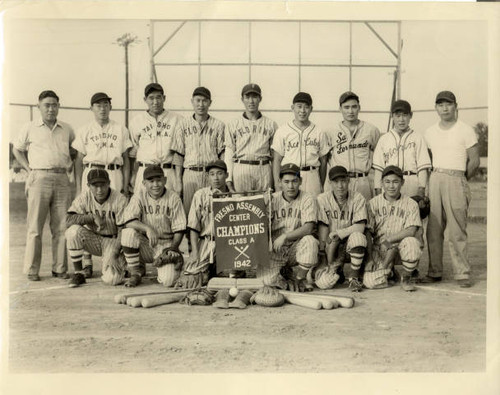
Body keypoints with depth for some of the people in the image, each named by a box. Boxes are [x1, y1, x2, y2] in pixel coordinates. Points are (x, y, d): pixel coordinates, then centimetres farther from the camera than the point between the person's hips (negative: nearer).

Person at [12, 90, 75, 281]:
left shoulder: (67, 129, 14)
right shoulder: (30, 128, 8)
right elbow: (17, 149, 16)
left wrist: (70, 165, 11)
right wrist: (29, 169, 5)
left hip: (62, 180, 3)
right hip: (39, 179, -2)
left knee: (61, 226, 2)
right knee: (35, 227, -2)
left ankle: (60, 268, 10)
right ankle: (32, 270, 5)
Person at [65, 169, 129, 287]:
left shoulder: (120, 200, -15)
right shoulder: (85, 197, -7)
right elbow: (69, 220, -16)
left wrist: (114, 254, -24)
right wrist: (92, 217, -28)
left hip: (113, 241, -3)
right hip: (93, 240, 3)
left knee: (112, 278, -25)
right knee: (73, 231, -28)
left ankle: (121, 264, 14)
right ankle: (78, 272, -10)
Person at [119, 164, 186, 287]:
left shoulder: (173, 198, -4)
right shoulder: (139, 196, -2)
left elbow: (179, 229, -4)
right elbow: (128, 221, -17)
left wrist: (172, 249, -17)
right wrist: (147, 228, -32)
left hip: (166, 244, -2)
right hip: (144, 245, 2)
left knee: (168, 280, -25)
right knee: (128, 233, -30)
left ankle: (168, 266, 15)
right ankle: (136, 272, -8)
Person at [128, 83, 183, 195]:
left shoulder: (177, 120, 6)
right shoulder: (136, 121, 12)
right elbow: (133, 152, 15)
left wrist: (178, 176, -3)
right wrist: (133, 174, 7)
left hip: (169, 172, -1)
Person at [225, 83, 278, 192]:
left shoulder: (271, 124, 12)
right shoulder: (233, 125, 11)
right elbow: (229, 152, 7)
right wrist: (229, 178, -2)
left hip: (264, 170, 1)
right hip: (241, 170, 0)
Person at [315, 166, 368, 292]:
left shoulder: (357, 198, -6)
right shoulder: (322, 199, -6)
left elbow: (360, 227, -14)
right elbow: (323, 227, -11)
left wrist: (338, 233, -19)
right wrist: (328, 262, -15)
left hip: (350, 243, 0)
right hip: (331, 247, 1)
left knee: (357, 236, -36)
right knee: (323, 283, -17)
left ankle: (355, 276, -13)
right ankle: (337, 269, 21)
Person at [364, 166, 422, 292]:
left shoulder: (411, 204, -1)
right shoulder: (373, 203, 2)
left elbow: (411, 230, -14)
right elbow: (367, 232, -2)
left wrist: (389, 240, -24)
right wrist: (370, 258, -10)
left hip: (400, 245, -1)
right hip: (379, 248, 1)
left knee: (411, 243, -37)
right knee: (370, 282, -18)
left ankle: (406, 278, -6)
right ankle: (389, 271, 22)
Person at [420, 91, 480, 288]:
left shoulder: (466, 131, 1)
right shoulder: (430, 132, 14)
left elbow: (474, 161, 1)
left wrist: (461, 181, 6)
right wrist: (436, 177, 12)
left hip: (456, 179, -4)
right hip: (434, 179, 4)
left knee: (457, 231, -5)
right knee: (433, 229, 3)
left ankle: (462, 274, 2)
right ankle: (434, 272, 10)